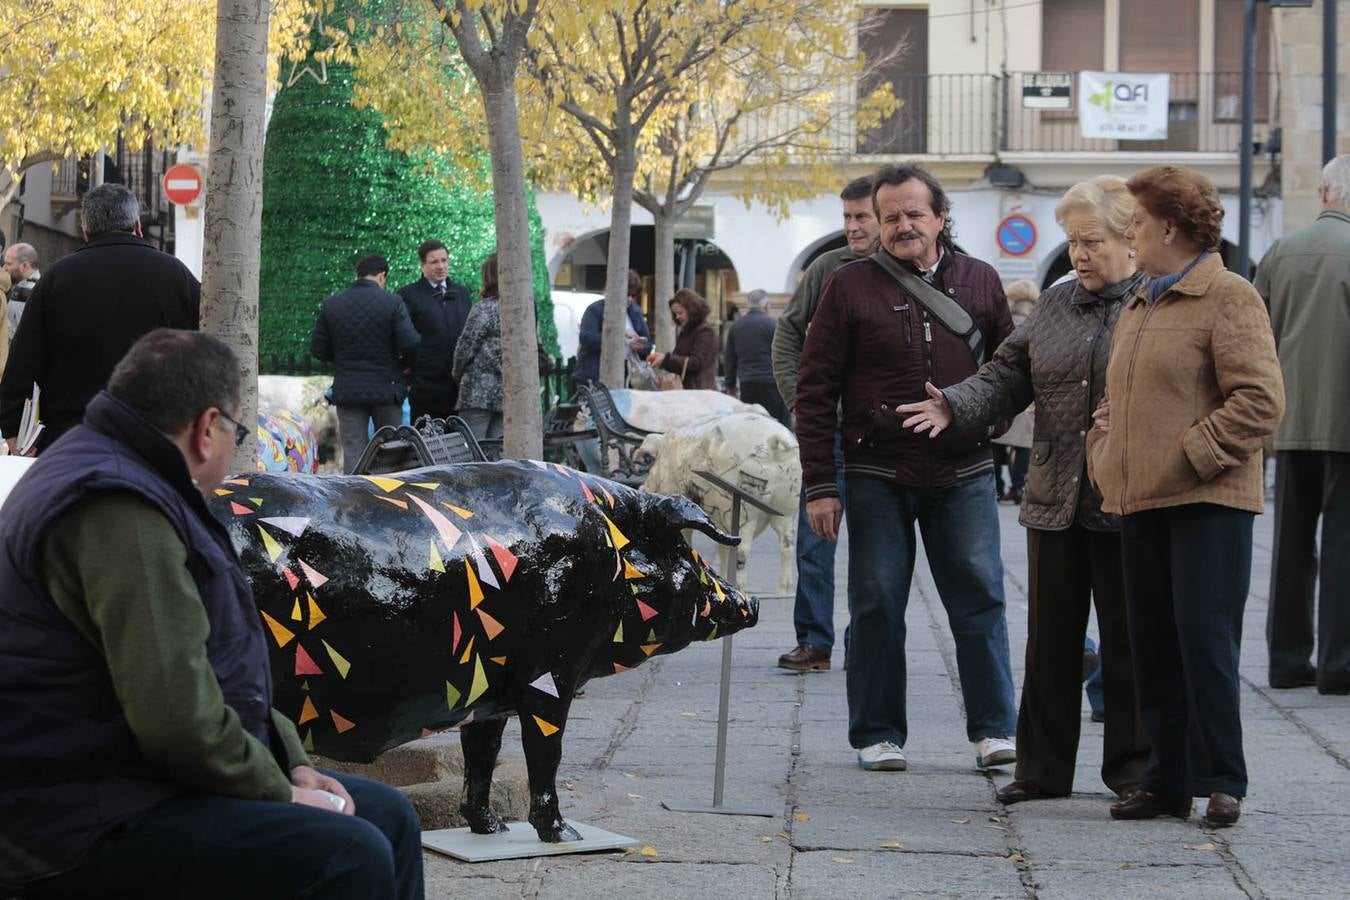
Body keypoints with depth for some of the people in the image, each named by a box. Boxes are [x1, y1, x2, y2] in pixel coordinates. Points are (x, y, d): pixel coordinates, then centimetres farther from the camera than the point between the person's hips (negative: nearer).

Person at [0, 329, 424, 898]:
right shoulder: (119, 517, -21)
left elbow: (211, 673, 20)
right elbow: (178, 714, -27)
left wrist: (291, 763, 9)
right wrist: (280, 794, -12)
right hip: (91, 827, -11)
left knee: (387, 816, 12)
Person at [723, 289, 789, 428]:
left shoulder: (736, 326, 12)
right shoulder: (771, 324, -5)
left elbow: (728, 359, 18)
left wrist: (731, 385, 25)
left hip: (746, 385, 5)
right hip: (770, 384, -5)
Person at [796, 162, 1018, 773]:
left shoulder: (979, 282, 7)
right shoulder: (851, 287, 0)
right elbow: (815, 389, -1)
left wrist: (988, 421, -1)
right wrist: (819, 485, -5)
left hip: (963, 475, 2)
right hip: (878, 476, -1)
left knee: (980, 599, 0)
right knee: (877, 606, 3)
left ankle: (993, 728, 9)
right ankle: (878, 734, 14)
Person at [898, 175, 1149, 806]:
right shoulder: (1055, 306, 13)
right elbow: (1007, 377, 11)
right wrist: (955, 406, -6)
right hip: (1055, 500, 5)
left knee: (1130, 641, 4)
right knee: (1050, 638, 10)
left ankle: (1133, 768, 15)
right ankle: (1043, 768, 20)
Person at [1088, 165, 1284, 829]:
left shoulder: (1228, 298, -7)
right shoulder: (1137, 308, 19)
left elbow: (1261, 400, -15)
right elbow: (1114, 398, 29)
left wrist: (1191, 457, -17)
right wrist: (1103, 451, 11)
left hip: (1208, 501, -8)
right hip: (1140, 501, 8)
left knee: (1205, 640, -8)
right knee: (1153, 647, 8)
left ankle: (1222, 782, 1)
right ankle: (1167, 781, 14)